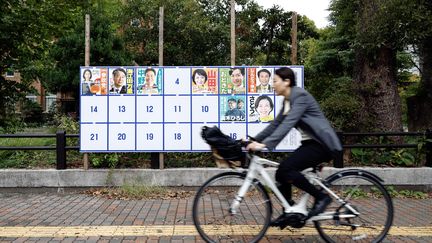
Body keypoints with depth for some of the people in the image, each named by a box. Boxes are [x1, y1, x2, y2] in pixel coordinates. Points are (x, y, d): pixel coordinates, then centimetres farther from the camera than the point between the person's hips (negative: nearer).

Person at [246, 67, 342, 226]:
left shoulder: (300, 96, -17)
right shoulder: (287, 101, 12)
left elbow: (288, 123, -28)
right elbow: (275, 124, 14)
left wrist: (265, 144, -36)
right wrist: (255, 140, 6)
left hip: (322, 144, -9)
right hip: (310, 143, 9)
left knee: (286, 168, -22)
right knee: (282, 173, 1)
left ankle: (321, 197, -7)